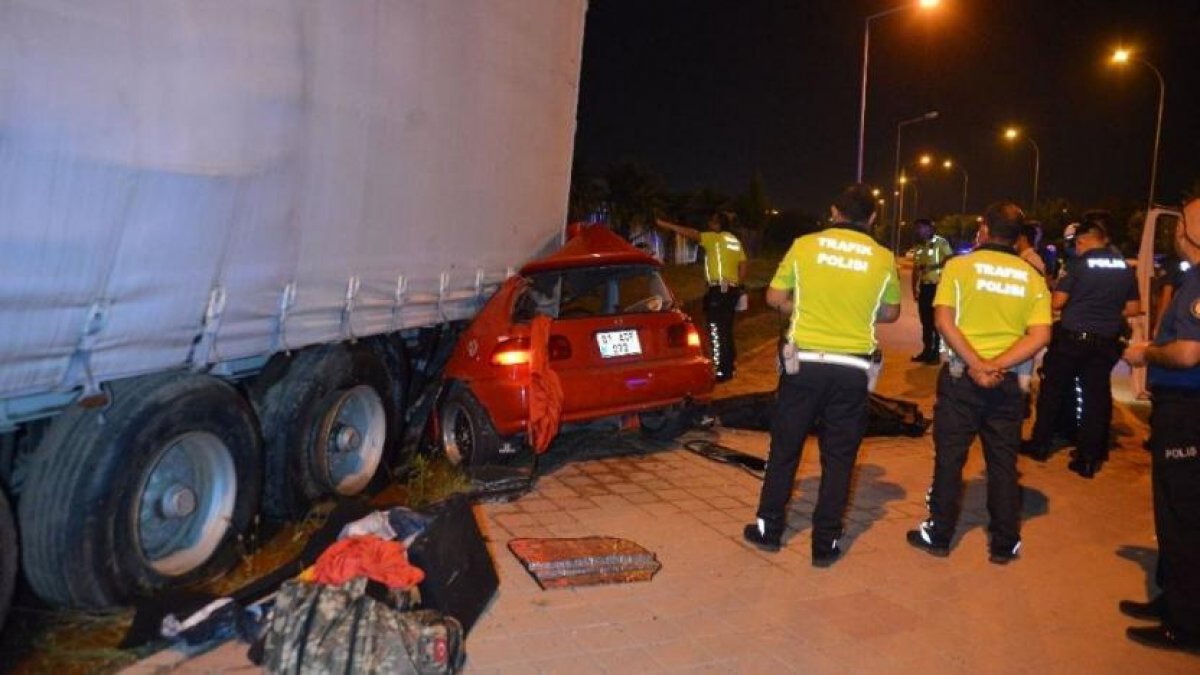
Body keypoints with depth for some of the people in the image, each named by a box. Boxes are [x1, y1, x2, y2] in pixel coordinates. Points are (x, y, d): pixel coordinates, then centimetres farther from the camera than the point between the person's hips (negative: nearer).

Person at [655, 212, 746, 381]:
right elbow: (743, 268, 16)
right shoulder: (735, 241, 17)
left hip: (718, 291, -9)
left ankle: (721, 371, -6)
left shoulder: (715, 238, -7)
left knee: (716, 332, -6)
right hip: (732, 290, 9)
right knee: (726, 331, 16)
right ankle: (728, 368, 22)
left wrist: (664, 224, -16)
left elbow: (690, 233, -16)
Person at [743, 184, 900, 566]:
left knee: (785, 448, 13)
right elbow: (890, 313, 12)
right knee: (839, 457, 10)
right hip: (851, 369, 1)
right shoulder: (883, 258, 0)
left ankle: (769, 528, 23)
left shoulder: (805, 245, -3)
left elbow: (774, 298, 3)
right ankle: (825, 543, 16)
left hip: (803, 362, 0)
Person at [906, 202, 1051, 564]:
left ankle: (938, 534, 17)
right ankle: (1004, 544, 21)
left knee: (949, 457, 8)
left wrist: (976, 364, -16)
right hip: (1007, 381, 2)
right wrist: (997, 366, -13)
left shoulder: (959, 265, -3)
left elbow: (943, 320, -15)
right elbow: (1040, 336, -8)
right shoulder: (1032, 277, 3)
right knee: (1003, 463, 12)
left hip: (961, 375, -2)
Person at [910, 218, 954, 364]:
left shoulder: (941, 242, -6)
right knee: (925, 320, 10)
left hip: (938, 285, -6)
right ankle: (927, 350, 17)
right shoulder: (919, 247, 14)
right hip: (924, 286, 6)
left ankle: (936, 353, 1)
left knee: (936, 319, -4)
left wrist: (932, 267, -20)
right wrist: (914, 289, 10)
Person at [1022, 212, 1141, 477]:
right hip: (1106, 342, 4)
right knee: (1096, 396, 8)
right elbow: (1133, 308, 8)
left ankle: (1040, 444, 19)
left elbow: (1057, 302, -10)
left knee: (1053, 391, 10)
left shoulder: (1080, 263, -9)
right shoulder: (1124, 267, 5)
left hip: (1072, 337, -4)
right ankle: (1089, 458, 13)